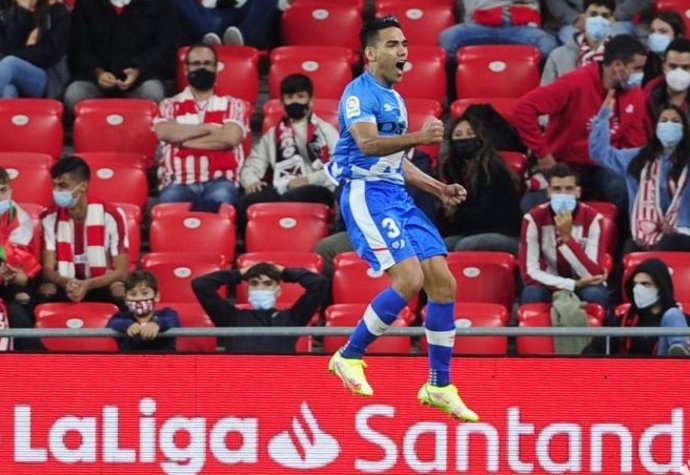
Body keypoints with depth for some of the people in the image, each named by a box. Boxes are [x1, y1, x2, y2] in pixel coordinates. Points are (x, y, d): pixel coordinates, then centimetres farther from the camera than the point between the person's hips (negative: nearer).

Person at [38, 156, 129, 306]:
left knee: (119, 290, -34)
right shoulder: (50, 218, -6)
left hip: (101, 286, -1)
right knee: (46, 290, -32)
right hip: (65, 286, 1)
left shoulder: (110, 216, -12)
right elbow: (48, 270, -9)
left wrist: (88, 285, -31)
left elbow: (121, 272, -13)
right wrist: (67, 283, -33)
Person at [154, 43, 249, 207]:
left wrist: (183, 140, 2)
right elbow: (165, 132, -1)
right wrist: (209, 127, 0)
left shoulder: (233, 105, 18)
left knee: (221, 198, -39)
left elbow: (230, 138, -2)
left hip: (218, 182, 0)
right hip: (178, 183, 0)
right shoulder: (170, 105, 22)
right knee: (170, 199, -37)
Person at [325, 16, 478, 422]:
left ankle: (440, 386, 9)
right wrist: (419, 137, -39)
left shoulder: (394, 98, 21)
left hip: (398, 196, 9)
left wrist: (438, 188, 20)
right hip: (366, 194, -9)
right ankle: (349, 356, -5)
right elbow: (368, 143, -25)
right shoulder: (359, 92, -8)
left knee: (443, 282, 0)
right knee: (410, 278, -22)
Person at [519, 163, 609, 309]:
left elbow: (595, 274, -24)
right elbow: (530, 273, -20)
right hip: (550, 287, 0)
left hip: (584, 287, 0)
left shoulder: (592, 218, -16)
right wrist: (574, 284, -27)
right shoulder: (533, 219, -15)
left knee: (595, 294, -35)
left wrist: (567, 237, -33)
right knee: (531, 294, -33)